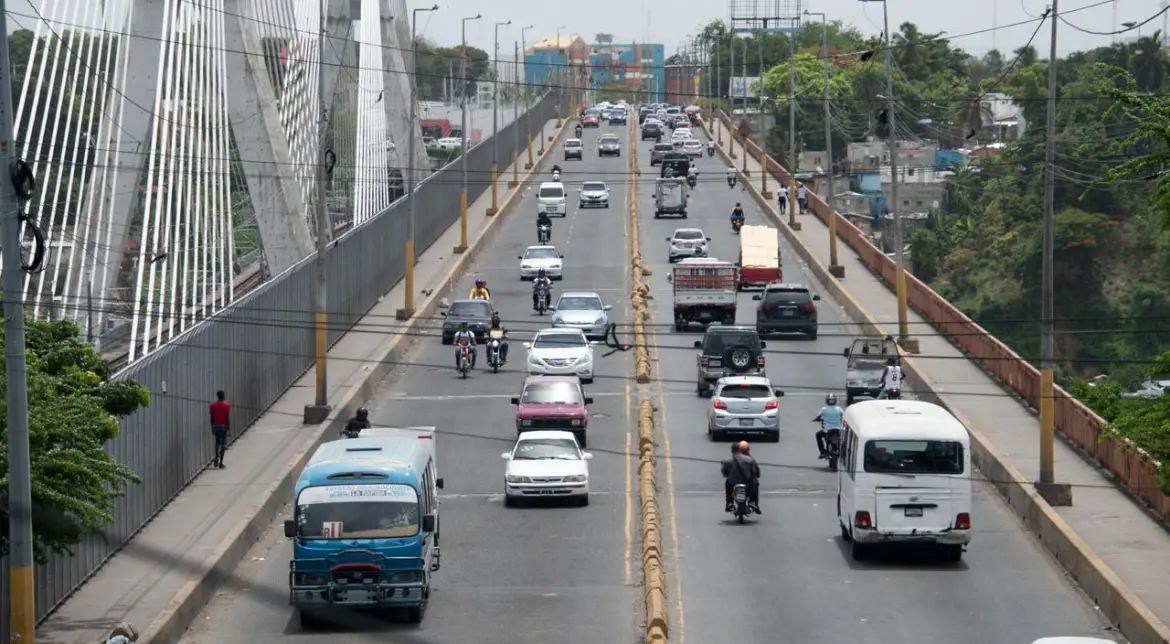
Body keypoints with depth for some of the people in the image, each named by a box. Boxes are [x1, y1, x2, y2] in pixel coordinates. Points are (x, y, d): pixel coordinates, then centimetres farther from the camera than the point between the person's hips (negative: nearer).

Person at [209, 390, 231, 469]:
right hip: (224, 426, -3)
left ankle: (217, 458, 3)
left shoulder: (213, 406, 2)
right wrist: (229, 427, -7)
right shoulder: (226, 405, -8)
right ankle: (221, 462, -1)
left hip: (216, 426, 3)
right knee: (223, 444, 1)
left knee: (217, 442, 20)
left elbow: (212, 418, 5)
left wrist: (212, 428, 13)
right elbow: (228, 417, -11)